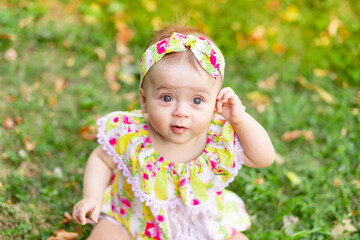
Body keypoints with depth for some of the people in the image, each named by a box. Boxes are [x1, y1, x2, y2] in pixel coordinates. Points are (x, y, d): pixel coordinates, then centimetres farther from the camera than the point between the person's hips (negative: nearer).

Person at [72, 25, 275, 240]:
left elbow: (264, 158, -14)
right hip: (132, 223, -1)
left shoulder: (220, 136, -20)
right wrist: (92, 198, -19)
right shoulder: (129, 135, -23)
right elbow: (101, 160, -4)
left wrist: (240, 118, -26)